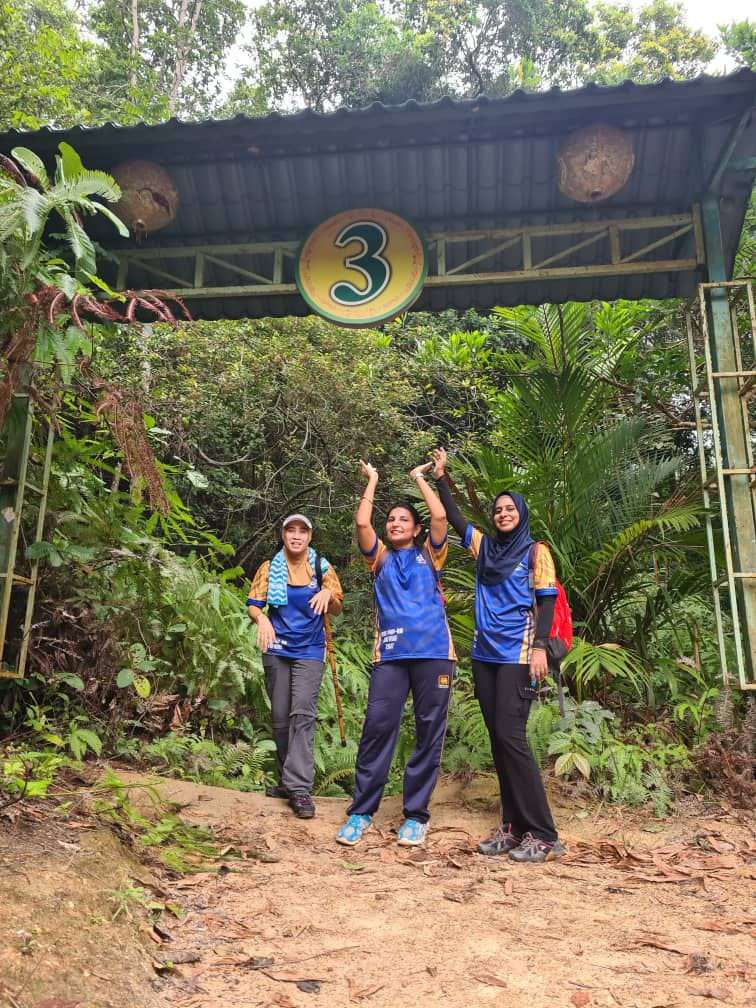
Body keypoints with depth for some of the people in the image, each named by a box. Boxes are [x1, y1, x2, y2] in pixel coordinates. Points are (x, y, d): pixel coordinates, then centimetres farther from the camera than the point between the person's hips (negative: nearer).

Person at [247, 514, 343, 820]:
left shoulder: (322, 568, 4)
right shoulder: (270, 568, 5)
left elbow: (338, 608, 6)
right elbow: (253, 604, 1)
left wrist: (329, 594, -17)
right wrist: (261, 618, -21)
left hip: (309, 651, -2)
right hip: (276, 650, 2)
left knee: (302, 714, -16)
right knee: (280, 717, 8)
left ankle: (300, 788, -16)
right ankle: (288, 780, 23)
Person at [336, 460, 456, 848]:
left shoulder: (429, 555, 15)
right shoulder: (381, 558, 17)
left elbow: (440, 516, -1)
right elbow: (361, 523, 2)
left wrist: (419, 477, 12)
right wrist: (372, 481, 13)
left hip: (433, 652, 0)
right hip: (390, 654, 0)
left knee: (429, 733, 2)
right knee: (377, 728, -4)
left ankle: (415, 815, 13)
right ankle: (361, 811, 7)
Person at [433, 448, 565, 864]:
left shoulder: (535, 551, 1)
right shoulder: (483, 546, 14)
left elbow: (546, 601, -5)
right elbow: (453, 516, 19)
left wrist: (539, 647, -14)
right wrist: (441, 477, 14)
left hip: (518, 654, -6)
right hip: (485, 654, 6)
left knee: (510, 735, -13)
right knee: (497, 738, 5)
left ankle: (542, 834, -6)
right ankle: (513, 827, 12)